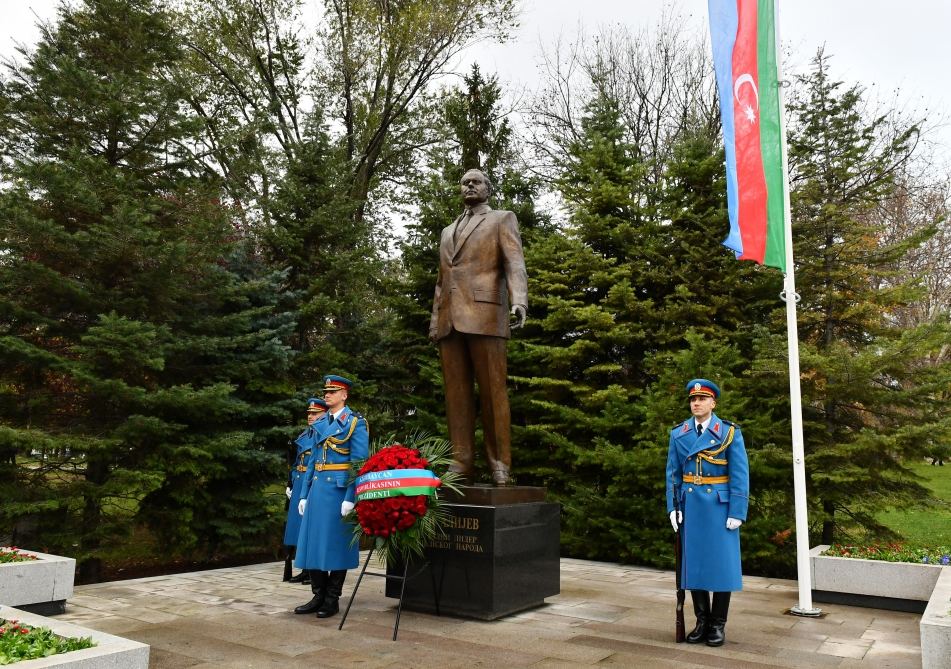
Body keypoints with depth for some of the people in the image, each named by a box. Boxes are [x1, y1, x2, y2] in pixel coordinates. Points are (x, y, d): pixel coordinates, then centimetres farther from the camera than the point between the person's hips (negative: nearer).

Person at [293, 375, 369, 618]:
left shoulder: (356, 422, -6)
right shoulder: (320, 424, 14)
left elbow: (360, 462, -12)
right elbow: (313, 461, 17)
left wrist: (350, 498, -18)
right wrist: (304, 494, 12)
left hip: (340, 489, -7)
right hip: (317, 488, 7)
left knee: (336, 543, 1)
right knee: (313, 540, 8)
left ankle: (332, 600, 12)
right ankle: (318, 596, 19)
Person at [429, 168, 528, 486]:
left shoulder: (502, 219, 12)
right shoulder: (448, 231, 29)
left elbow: (514, 263, -3)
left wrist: (519, 300, -21)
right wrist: (434, 319, 15)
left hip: (484, 314, -5)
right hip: (449, 318, 5)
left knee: (492, 391, -7)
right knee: (456, 393, 1)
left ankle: (499, 463, -4)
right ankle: (461, 462, 2)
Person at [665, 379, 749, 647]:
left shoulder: (730, 432, -3)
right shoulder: (678, 434, 6)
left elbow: (740, 475, -6)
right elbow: (673, 474, 7)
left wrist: (737, 512, -11)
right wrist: (673, 507, -1)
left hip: (719, 505, -3)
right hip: (690, 506, 3)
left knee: (721, 562, 1)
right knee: (693, 561, 6)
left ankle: (718, 625, 13)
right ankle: (702, 621, 18)